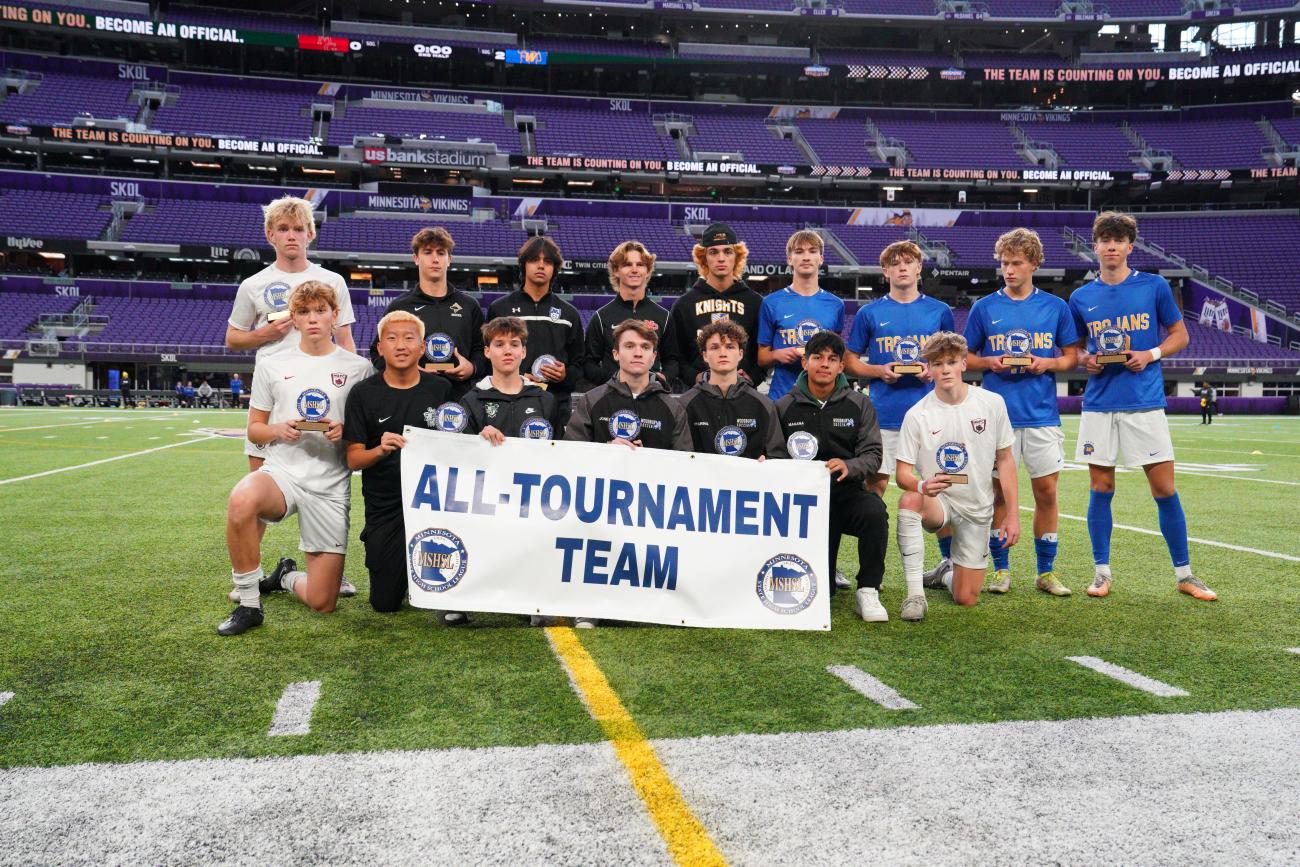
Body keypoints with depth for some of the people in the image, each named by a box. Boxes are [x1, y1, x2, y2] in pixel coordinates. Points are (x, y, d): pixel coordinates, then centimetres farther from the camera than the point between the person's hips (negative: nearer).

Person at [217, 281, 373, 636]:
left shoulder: (358, 367, 4)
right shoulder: (272, 365, 8)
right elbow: (254, 428, 13)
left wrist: (346, 431, -14)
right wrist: (279, 429, -9)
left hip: (331, 484, 0)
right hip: (282, 471, 0)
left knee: (322, 602, -5)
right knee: (241, 500, -39)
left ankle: (286, 577, 33)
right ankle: (249, 603, -17)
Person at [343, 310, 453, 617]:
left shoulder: (442, 389, 3)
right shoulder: (364, 394, 0)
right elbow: (353, 459, -2)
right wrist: (380, 450, -23)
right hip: (385, 507, 0)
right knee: (385, 603, -3)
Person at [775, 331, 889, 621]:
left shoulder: (859, 405, 6)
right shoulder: (785, 407, 5)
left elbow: (873, 454, 0)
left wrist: (848, 466, -22)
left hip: (848, 491, 1)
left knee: (874, 511, -37)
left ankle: (868, 592, -19)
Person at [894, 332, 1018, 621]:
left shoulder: (992, 403, -6)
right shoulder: (917, 415, -11)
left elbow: (1005, 460, 2)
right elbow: (903, 473, -12)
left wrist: (1013, 514, -2)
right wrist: (922, 485, -36)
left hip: (977, 509, 2)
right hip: (937, 502, -2)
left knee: (966, 599, -2)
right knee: (909, 500, -39)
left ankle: (947, 576, 37)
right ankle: (915, 593, -28)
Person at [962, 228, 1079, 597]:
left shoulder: (1056, 307, 6)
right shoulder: (984, 308, 5)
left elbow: (1072, 357, 11)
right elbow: (966, 358, 10)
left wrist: (1049, 363, -9)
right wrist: (990, 363, -10)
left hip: (1042, 414, 1)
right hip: (997, 414, 0)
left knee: (1047, 490, 2)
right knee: (999, 492, 3)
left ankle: (1046, 571, 14)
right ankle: (1001, 569, 15)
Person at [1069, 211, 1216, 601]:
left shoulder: (1155, 286, 2)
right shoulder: (1081, 298, 7)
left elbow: (1179, 334, 9)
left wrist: (1151, 354, -10)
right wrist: (1086, 360, -4)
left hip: (1145, 402, -2)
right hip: (1099, 404, 2)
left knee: (1164, 488, -2)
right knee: (1101, 489, 5)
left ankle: (1184, 573, 12)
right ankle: (1102, 571, 16)